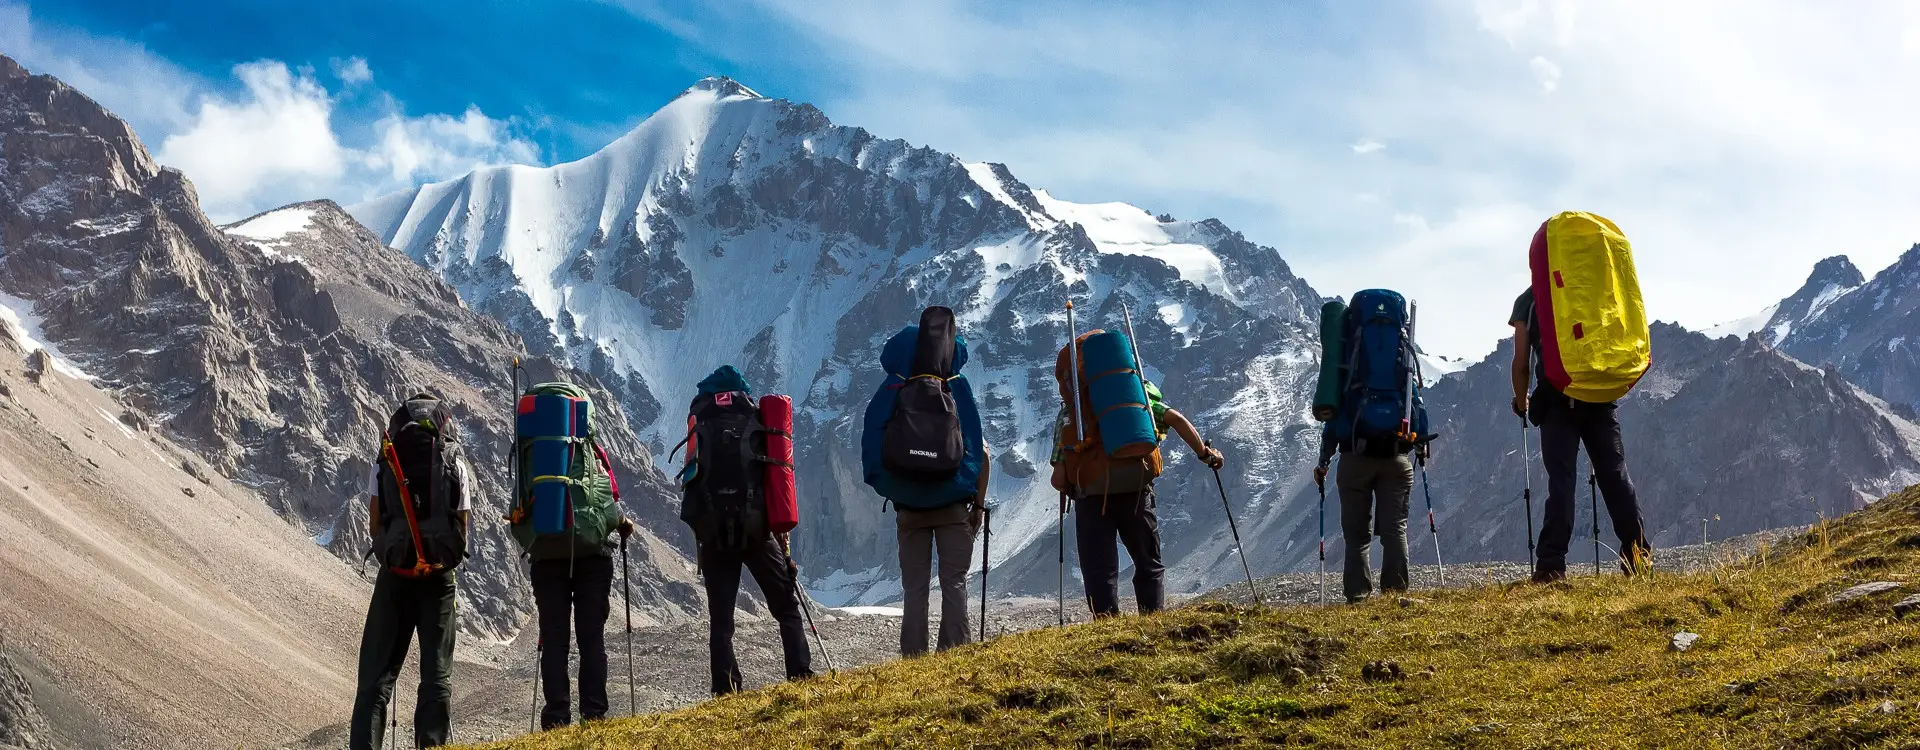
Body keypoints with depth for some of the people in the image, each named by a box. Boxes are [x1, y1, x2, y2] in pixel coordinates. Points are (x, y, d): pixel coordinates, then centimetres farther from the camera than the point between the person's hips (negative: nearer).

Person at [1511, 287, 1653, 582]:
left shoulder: (1528, 301, 9)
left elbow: (1521, 363, 6)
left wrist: (1522, 402, 22)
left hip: (1556, 400, -2)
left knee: (1561, 480, -4)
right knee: (1615, 475, 7)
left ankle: (1551, 566, -11)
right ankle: (1640, 558, 8)